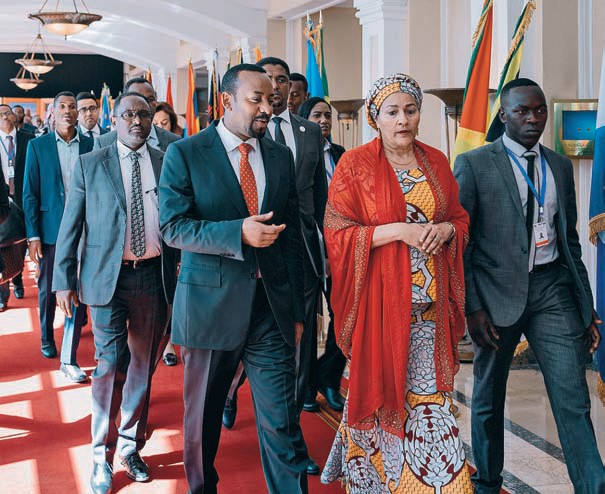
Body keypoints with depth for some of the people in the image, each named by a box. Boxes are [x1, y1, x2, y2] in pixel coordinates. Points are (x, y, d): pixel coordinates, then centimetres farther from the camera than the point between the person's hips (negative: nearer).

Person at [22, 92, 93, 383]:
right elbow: (30, 193, -1)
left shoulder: (90, 145, 2)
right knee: (48, 290, 15)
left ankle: (69, 359, 2)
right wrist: (33, 235, -6)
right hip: (50, 230, 0)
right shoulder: (38, 145, 1)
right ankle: (47, 338, 39)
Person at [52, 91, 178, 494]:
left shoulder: (167, 164, 6)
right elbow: (71, 226, 2)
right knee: (111, 364, -4)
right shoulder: (90, 165, 2)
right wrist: (64, 279, -1)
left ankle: (131, 447, 27)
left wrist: (181, 274, 2)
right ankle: (103, 455, 11)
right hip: (108, 277, -2)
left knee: (143, 366, 11)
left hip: (154, 276, 2)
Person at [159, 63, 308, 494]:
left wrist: (297, 309, 11)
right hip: (211, 304, -2)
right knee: (203, 414, 15)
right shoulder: (185, 154, -3)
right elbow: (173, 227, -11)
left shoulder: (281, 157, 8)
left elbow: (292, 236, 12)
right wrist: (238, 233, -24)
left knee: (282, 422, -2)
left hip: (272, 308, 2)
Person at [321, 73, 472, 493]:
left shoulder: (436, 162, 10)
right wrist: (399, 230, -17)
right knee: (381, 384, 4)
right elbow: (337, 234, -8)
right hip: (381, 298, -3)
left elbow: (460, 218, 17)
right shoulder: (355, 165, -4)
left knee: (429, 392, 5)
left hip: (430, 303, 4)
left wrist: (444, 229, -7)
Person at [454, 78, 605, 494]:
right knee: (489, 399, 11)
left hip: (553, 290, 3)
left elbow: (570, 239, 15)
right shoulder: (474, 164, -2)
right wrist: (472, 308, -10)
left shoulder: (560, 166, 12)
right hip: (498, 291, -2)